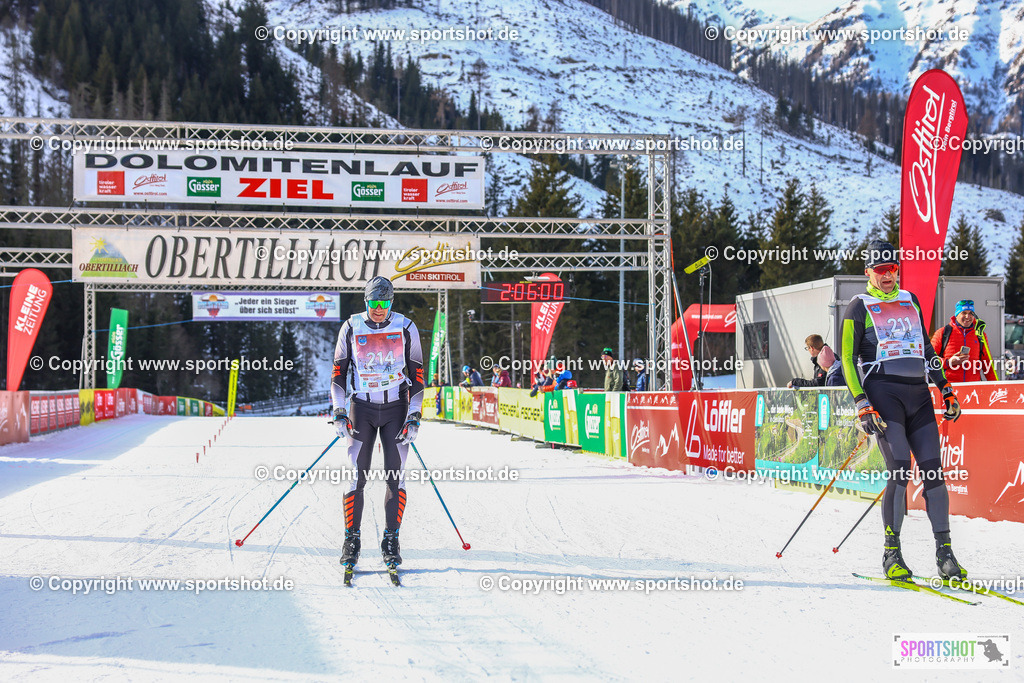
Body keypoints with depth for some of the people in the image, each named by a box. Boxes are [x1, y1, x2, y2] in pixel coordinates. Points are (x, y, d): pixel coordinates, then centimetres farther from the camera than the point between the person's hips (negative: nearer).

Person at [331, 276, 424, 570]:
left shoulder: (406, 328, -4)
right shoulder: (351, 328, -3)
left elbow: (416, 375, 0)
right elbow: (339, 372, 4)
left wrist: (414, 418, -6)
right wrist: (339, 413, -4)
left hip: (396, 408, 0)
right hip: (361, 407, 0)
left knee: (396, 476, -3)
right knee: (356, 476, -4)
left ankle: (391, 540, 8)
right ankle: (352, 539, 8)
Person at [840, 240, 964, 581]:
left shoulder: (910, 300, 20)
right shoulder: (859, 307, 5)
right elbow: (847, 358, 0)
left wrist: (946, 389, 19)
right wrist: (861, 404, -11)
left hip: (918, 393, 5)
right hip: (883, 391, -5)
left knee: (933, 471, -4)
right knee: (900, 471, -15)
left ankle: (944, 552, 1)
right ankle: (891, 553, -6)